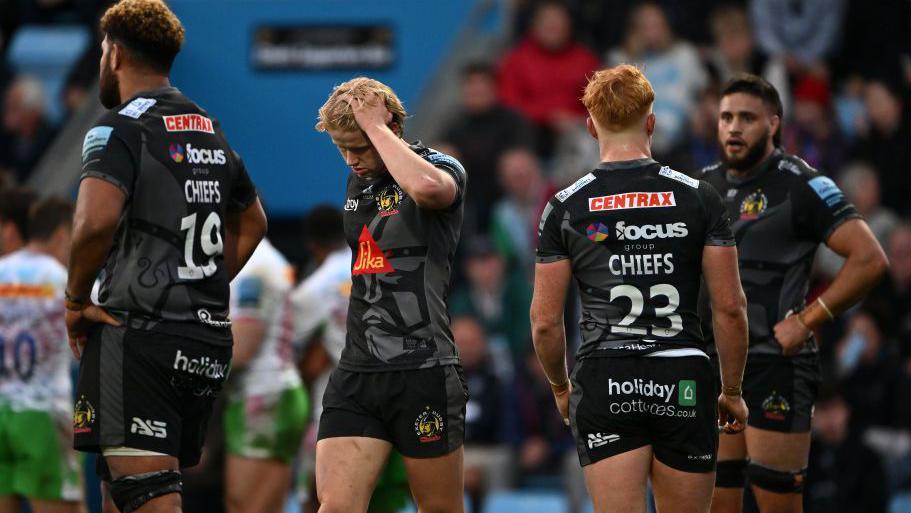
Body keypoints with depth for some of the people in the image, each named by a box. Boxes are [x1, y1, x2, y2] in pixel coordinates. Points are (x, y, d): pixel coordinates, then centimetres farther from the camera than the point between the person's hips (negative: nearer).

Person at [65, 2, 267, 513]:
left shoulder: (120, 128, -8)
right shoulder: (212, 132, 18)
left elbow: (97, 220, -24)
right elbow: (252, 224, 32)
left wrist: (76, 299, -10)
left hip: (139, 335, -8)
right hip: (211, 338, 8)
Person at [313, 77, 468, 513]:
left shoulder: (442, 168, -6)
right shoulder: (358, 183, 16)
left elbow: (427, 186, -33)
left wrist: (376, 126, -21)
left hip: (423, 373, -6)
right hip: (356, 374, 6)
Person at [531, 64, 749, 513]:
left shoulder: (566, 207, 2)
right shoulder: (697, 197, 2)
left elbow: (545, 321, 3)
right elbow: (730, 308, 0)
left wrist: (560, 388, 20)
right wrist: (732, 391, 12)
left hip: (603, 384, 0)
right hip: (682, 382, 0)